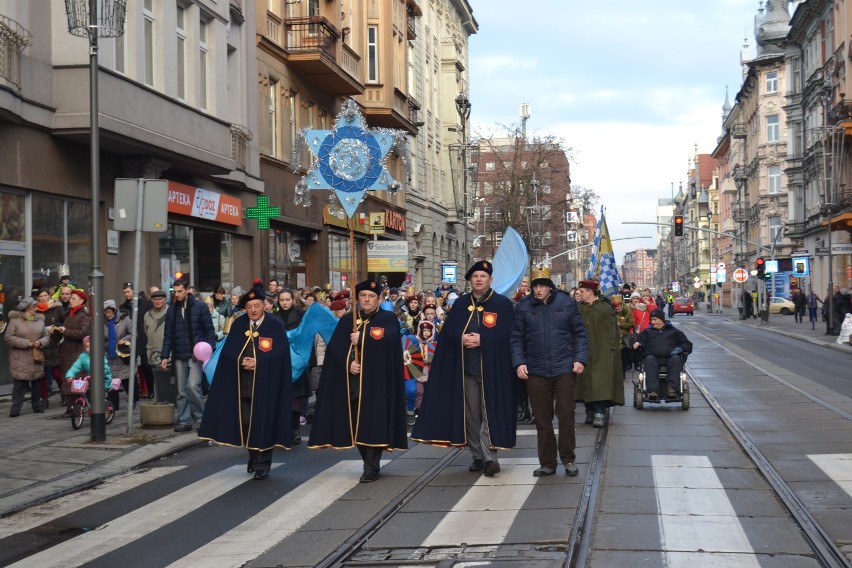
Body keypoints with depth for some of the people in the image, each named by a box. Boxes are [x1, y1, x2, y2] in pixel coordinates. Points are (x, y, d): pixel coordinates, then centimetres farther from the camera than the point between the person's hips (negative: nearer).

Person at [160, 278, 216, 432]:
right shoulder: (172, 310, 12)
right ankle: (184, 420, 10)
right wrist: (165, 356, 7)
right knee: (181, 390, 5)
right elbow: (168, 335, 14)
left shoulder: (199, 307, 0)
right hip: (179, 356, 4)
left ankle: (200, 417, 2)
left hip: (195, 354, -4)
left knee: (193, 385, -15)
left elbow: (209, 330, -1)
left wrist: (210, 350, -11)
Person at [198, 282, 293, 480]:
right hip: (243, 382, 3)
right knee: (245, 421, 5)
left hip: (266, 383, -3)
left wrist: (258, 362, -17)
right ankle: (253, 456, 23)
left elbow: (280, 352, -10)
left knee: (263, 422, -3)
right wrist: (241, 361, -15)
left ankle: (263, 463, 4)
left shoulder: (275, 325, -4)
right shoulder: (238, 325, 6)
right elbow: (228, 351, 2)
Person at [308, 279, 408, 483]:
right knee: (357, 424, 4)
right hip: (352, 380, 4)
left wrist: (362, 339, -14)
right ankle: (370, 463, 16)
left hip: (376, 381, -4)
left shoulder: (388, 319, 4)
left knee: (373, 422, -9)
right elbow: (335, 347, 2)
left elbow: (388, 342, -16)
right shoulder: (347, 321, 14)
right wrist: (348, 363, -15)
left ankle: (371, 467, -5)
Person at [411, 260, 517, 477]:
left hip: (493, 368, -4)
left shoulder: (503, 304, 0)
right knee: (471, 414, 6)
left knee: (490, 412, -8)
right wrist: (461, 339, -14)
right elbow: (448, 331, 7)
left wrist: (482, 339, -18)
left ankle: (489, 456, -10)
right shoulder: (460, 304, 12)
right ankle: (477, 456, 14)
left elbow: (508, 333, -9)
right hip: (466, 368, 4)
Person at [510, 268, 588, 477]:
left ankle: (568, 459, 16)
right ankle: (547, 463, 16)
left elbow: (580, 333, 4)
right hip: (536, 372, 1)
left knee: (566, 415, 1)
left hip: (564, 369, -1)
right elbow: (516, 338, 7)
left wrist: (580, 358, -6)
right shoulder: (523, 307, 3)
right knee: (542, 419, 7)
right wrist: (519, 363, -5)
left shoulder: (567, 303, 2)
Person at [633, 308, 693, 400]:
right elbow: (640, 340, 19)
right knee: (649, 359, -35)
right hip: (654, 357, 0)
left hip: (670, 357, 0)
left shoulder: (674, 332, 27)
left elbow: (688, 345, 20)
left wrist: (680, 349, -2)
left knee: (676, 359, -35)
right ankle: (653, 390, -51)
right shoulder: (647, 332, 32)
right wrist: (637, 344, -6)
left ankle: (672, 388, -49)